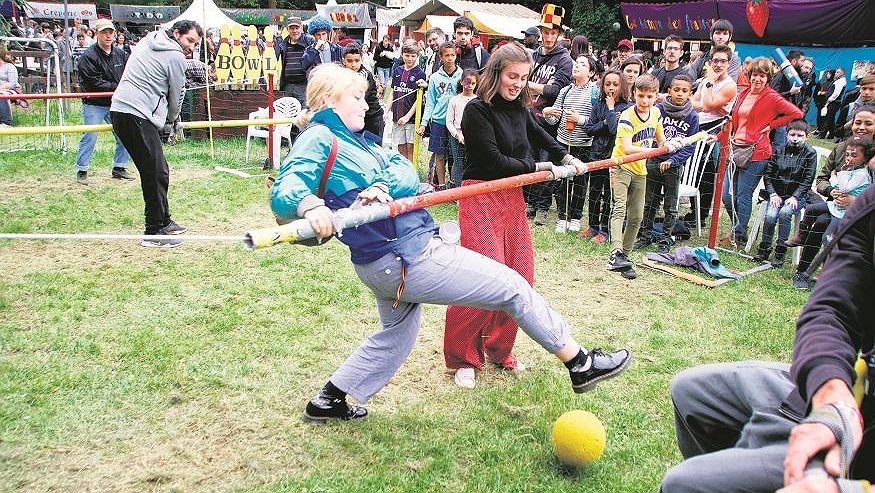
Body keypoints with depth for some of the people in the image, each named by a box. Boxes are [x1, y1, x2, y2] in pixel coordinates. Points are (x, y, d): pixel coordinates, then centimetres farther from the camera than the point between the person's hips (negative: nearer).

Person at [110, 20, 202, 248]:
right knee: (156, 174, -8)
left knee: (156, 171, 15)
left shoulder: (147, 41, 22)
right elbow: (176, 95, 5)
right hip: (138, 116, -10)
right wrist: (173, 120, 24)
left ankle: (163, 221, 24)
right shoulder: (175, 57, -4)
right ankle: (154, 232, -5)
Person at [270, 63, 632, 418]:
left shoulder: (353, 139, 15)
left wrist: (382, 187, -23)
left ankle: (328, 402, 34)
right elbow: (283, 192, -28)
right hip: (408, 258, -11)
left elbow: (406, 171, 0)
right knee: (511, 286, 1)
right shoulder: (318, 138, -12)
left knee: (395, 337, 31)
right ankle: (580, 364, 14)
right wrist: (310, 205, -51)